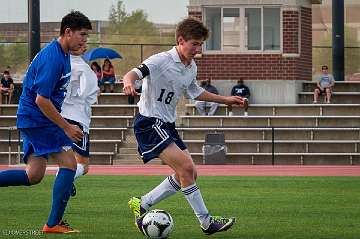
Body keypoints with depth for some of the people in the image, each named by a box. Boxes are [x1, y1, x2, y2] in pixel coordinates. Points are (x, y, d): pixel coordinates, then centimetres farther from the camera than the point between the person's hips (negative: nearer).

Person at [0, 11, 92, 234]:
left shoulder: (62, 54, 12)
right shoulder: (52, 58, -20)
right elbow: (41, 100, -23)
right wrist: (67, 127, -19)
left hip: (31, 120, 10)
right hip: (38, 119, -10)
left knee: (34, 176, 8)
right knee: (69, 163, -9)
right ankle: (54, 224, -7)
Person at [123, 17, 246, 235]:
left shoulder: (191, 68, 9)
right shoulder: (162, 61, -17)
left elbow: (195, 92, 27)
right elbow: (133, 73, -29)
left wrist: (226, 100, 28)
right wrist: (129, 82, -53)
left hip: (167, 125, 9)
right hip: (149, 122, -9)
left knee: (188, 174, 5)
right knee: (186, 167, -18)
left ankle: (142, 205, 16)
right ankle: (206, 222, -12)